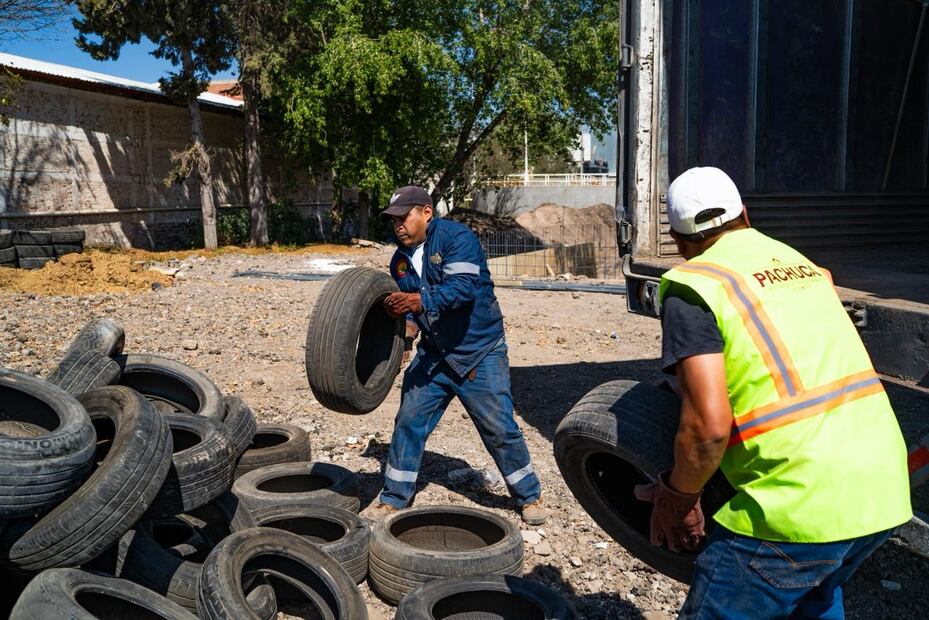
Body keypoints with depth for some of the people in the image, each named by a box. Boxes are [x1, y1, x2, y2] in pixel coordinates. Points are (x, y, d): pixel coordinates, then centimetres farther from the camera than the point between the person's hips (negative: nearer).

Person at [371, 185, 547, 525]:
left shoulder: (457, 237, -14)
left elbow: (463, 288, -29)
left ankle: (530, 497, 19)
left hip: (480, 353, -5)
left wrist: (419, 300, -41)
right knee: (408, 423, 4)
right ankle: (393, 498, 20)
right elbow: (405, 308, 12)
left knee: (499, 428, -1)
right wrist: (405, 325, -10)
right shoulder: (401, 259, 7)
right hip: (432, 355, 6)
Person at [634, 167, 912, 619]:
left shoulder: (691, 283, -8)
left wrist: (676, 497, -1)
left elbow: (708, 424, -16)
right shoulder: (799, 261, 15)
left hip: (802, 502, -7)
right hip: (883, 490, 8)